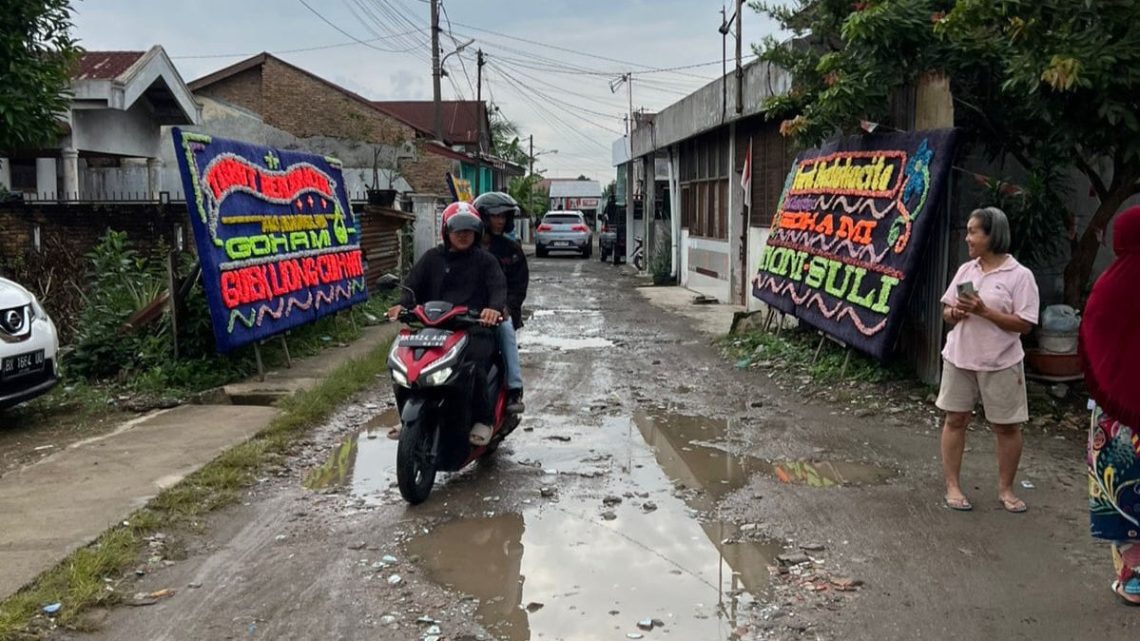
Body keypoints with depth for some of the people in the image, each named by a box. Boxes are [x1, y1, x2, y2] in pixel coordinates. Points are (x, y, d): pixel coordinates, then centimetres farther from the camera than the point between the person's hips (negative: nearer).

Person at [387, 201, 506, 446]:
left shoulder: (485, 260, 12)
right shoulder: (432, 258, 18)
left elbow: (498, 287, -4)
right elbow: (413, 284, 7)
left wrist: (495, 307, -27)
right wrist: (402, 304, -15)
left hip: (474, 328, -3)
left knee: (473, 365, -30)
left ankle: (484, 420, -9)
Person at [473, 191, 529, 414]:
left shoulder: (511, 249, 11)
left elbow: (519, 285, 7)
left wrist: (506, 306, -11)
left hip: (501, 309, 0)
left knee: (505, 329, -32)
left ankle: (515, 390, -33)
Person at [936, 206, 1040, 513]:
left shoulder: (1019, 275, -10)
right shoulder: (966, 269, 6)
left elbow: (1024, 324, -15)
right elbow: (946, 310, 12)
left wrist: (983, 310, -23)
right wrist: (954, 312, -11)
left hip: (1000, 364, -4)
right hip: (959, 359, 4)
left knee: (1007, 427, 6)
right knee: (955, 419, 6)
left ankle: (1005, 489, 22)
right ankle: (952, 486, 16)